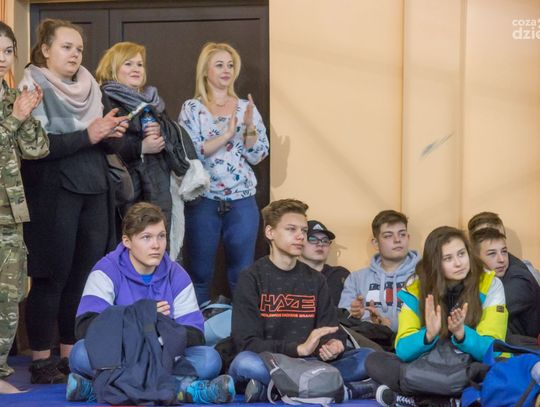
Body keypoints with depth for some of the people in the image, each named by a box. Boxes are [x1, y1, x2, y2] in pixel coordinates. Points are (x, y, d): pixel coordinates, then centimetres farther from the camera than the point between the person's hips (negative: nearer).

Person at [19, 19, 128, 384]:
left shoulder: (89, 87, 13)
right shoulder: (34, 87, -5)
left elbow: (104, 145, 18)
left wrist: (112, 134, -5)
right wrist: (87, 135, -20)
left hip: (93, 192, 6)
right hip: (53, 194, -6)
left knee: (86, 276, 6)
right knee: (52, 277, -2)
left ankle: (70, 354, 17)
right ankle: (41, 359, 7)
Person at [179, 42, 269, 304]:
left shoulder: (246, 108, 8)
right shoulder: (192, 108, 2)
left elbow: (257, 156, 3)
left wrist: (249, 126, -14)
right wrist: (226, 135, -18)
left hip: (242, 201, 2)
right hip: (203, 201, -2)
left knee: (242, 275, 4)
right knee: (199, 274, 3)